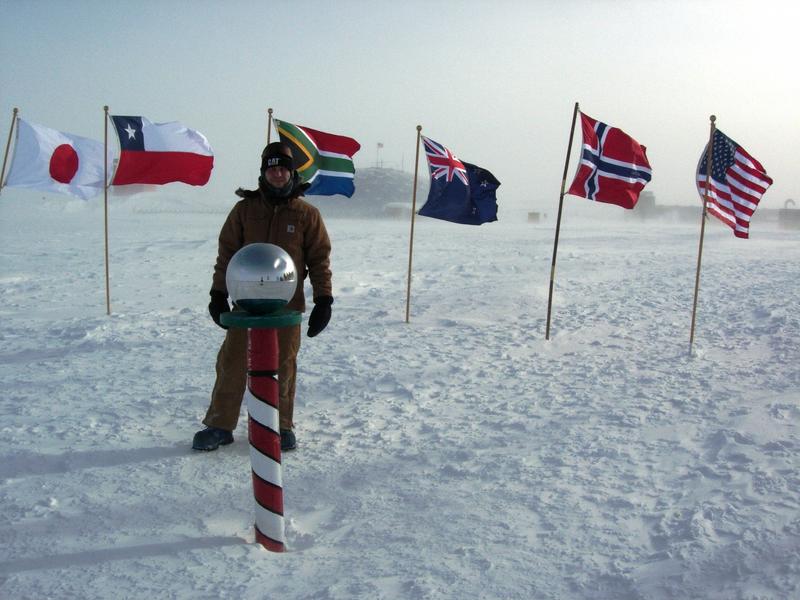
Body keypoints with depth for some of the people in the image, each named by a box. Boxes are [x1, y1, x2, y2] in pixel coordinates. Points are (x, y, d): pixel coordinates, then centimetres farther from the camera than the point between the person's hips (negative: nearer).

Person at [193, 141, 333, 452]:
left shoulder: (307, 214, 0)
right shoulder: (245, 209, 2)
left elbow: (320, 259, 2)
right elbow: (226, 253, 6)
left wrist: (323, 300, -2)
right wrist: (218, 294, 2)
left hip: (287, 307, -1)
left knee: (283, 367, 9)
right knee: (232, 363, 5)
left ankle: (282, 426, 23)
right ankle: (220, 425, 17)